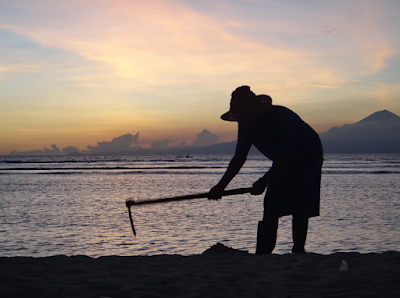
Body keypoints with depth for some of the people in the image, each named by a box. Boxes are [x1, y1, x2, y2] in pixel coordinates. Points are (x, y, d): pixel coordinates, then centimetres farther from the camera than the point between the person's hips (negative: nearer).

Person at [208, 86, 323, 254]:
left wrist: (263, 181, -30)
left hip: (307, 159, -6)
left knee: (299, 209, -14)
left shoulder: (282, 118, -33)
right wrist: (221, 186, -9)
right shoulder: (246, 125, -12)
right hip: (282, 163, 7)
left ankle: (298, 252, -4)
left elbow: (287, 157, -30)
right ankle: (262, 255, 0)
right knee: (270, 208, -2)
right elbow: (239, 158, -4)